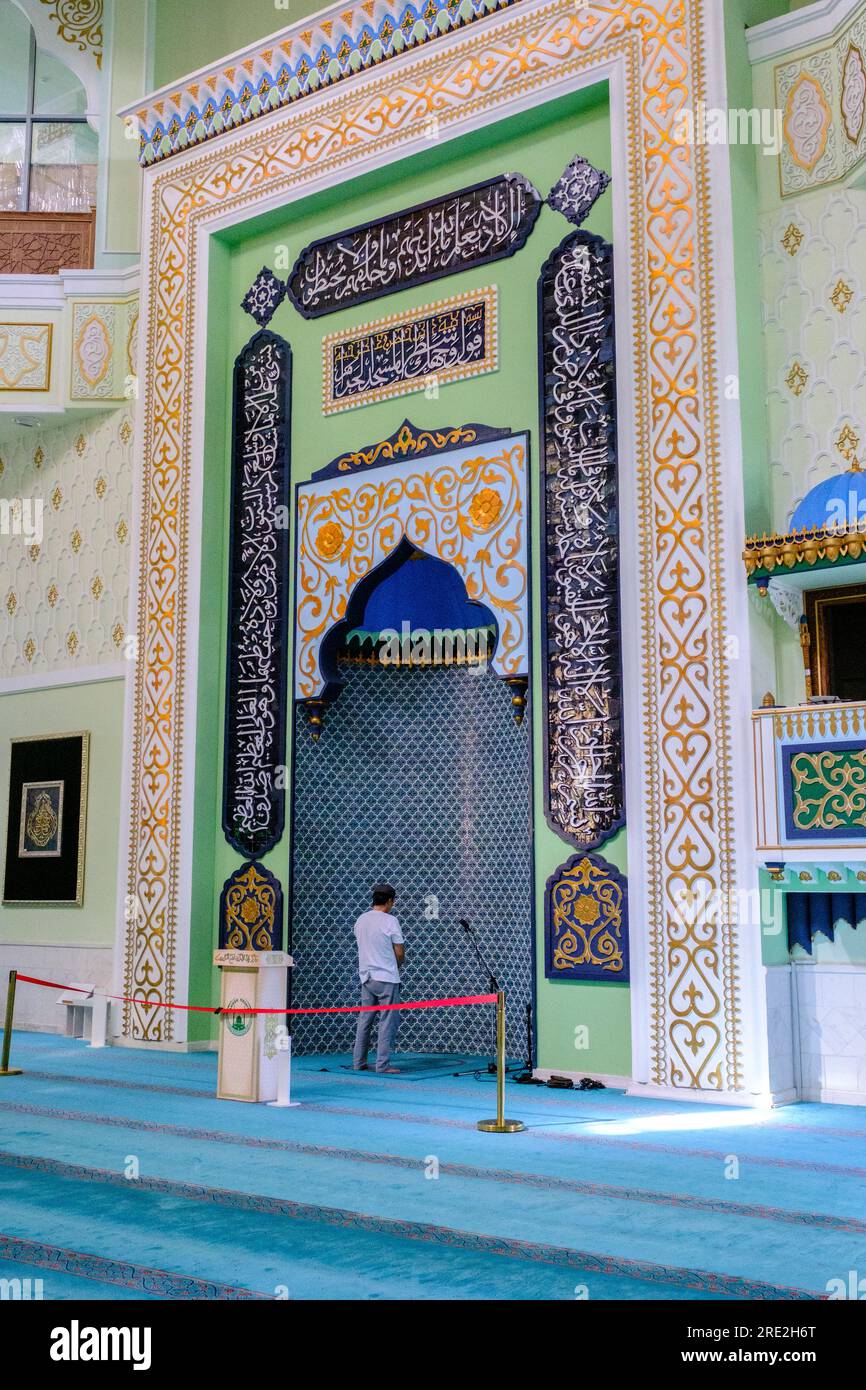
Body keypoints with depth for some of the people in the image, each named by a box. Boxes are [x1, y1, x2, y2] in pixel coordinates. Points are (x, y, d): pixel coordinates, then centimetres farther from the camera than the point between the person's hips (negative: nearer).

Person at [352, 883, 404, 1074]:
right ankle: (383, 1064, -2)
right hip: (387, 979, -6)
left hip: (366, 977, 6)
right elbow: (399, 952, -8)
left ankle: (358, 1062, 14)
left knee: (364, 1020, 11)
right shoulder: (390, 921, -11)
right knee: (388, 1021, -1)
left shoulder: (361, 920, 8)